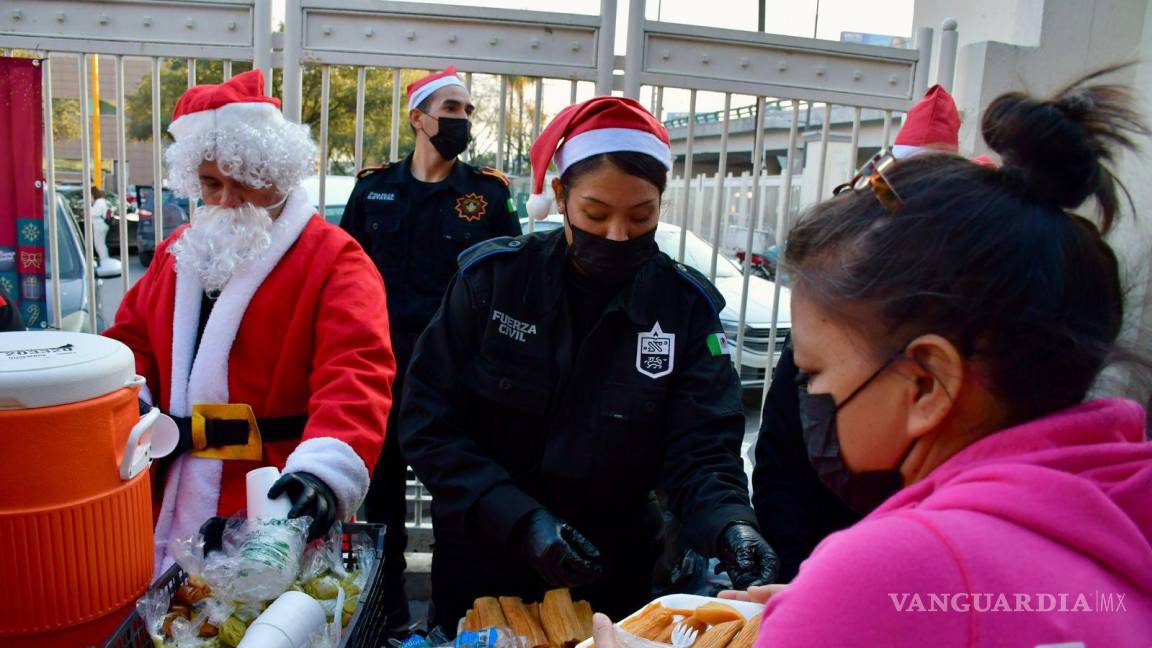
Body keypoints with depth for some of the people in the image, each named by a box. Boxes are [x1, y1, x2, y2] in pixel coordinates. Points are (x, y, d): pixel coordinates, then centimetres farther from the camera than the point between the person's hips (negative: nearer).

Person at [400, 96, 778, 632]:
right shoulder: (491, 279, -14)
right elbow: (428, 423, -14)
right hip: (482, 565, 0)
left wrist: (730, 524, -33)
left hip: (612, 573, 1)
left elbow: (699, 450, -12)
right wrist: (521, 521, -24)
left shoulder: (686, 306, -10)